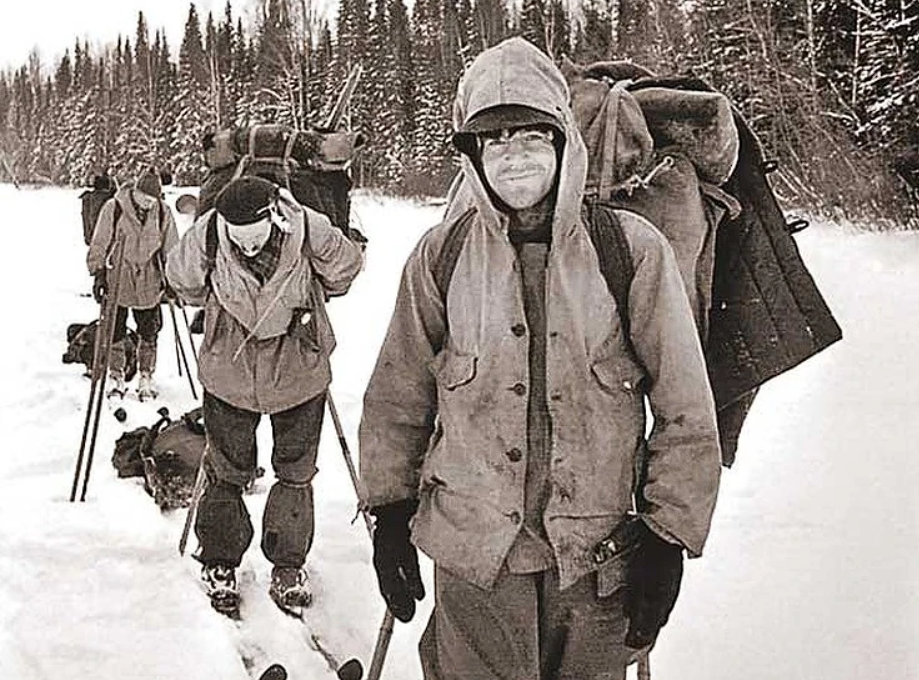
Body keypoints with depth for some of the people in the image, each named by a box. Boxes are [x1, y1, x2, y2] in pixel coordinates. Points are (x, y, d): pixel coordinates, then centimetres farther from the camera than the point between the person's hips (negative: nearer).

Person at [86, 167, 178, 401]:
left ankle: (146, 378, 20)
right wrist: (99, 272, -6)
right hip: (117, 281, -2)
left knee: (149, 333, 7)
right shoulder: (114, 208, -9)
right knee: (115, 332, 6)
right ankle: (116, 378, 19)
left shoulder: (163, 213, -2)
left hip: (149, 284, 2)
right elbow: (100, 243, -3)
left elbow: (170, 248, 8)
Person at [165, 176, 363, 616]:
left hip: (299, 372, 0)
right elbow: (182, 281, 3)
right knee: (227, 471, 12)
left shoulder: (308, 230, -24)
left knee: (296, 472, 12)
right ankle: (219, 562, 32)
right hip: (229, 373, 0)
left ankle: (289, 564, 31)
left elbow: (344, 272, 0)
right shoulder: (206, 236, -21)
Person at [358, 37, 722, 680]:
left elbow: (687, 414, -3)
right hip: (472, 549, 1)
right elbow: (396, 399, 7)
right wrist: (390, 513, 8)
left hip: (599, 555, 0)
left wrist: (666, 538, -3)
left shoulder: (632, 249, -7)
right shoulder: (441, 256, -2)